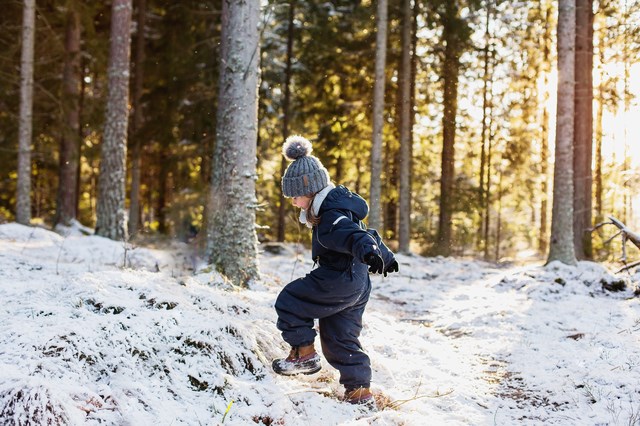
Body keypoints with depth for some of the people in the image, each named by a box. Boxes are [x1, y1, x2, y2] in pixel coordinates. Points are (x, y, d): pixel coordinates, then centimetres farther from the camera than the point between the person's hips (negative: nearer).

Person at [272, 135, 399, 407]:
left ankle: (304, 354, 9)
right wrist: (385, 255, 35)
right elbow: (366, 232, 24)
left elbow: (351, 233, -42)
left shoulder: (331, 215, -20)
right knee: (340, 340, 15)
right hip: (357, 285, 10)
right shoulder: (337, 205, 13)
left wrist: (368, 252, -61)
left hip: (339, 283, -10)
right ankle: (360, 392, 16)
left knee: (289, 301, 3)